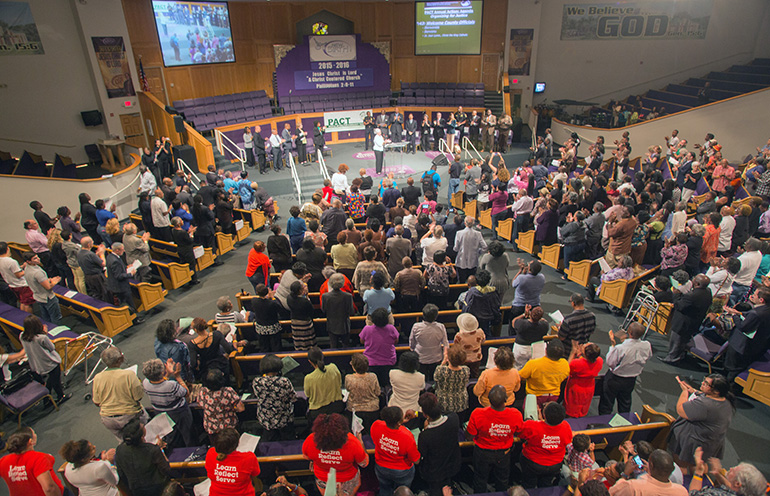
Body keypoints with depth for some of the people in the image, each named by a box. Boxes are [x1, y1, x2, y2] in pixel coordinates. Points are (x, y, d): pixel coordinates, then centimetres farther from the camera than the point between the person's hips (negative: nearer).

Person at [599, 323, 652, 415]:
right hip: (631, 380, 5)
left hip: (614, 379, -5)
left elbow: (610, 363, -21)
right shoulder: (647, 346, -22)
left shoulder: (619, 348, -36)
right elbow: (647, 357, 1)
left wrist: (612, 344, -17)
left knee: (607, 404, 18)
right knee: (625, 403, 30)